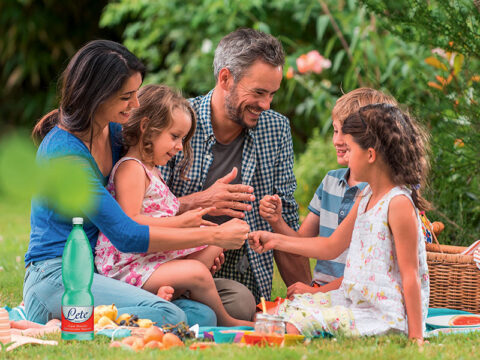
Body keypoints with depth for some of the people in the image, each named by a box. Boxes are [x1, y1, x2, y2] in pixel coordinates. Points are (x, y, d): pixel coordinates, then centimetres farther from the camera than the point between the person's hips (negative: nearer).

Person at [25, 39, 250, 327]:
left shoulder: (115, 130, 9)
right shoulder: (64, 152, -19)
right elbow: (126, 236, -20)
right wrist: (212, 236, -16)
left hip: (99, 273, 10)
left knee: (202, 316, -13)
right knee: (167, 316, -31)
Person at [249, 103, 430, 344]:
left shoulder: (399, 204, -17)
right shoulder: (366, 198, 13)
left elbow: (410, 275, -18)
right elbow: (332, 247, 23)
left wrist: (415, 337, -18)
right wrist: (276, 240, 21)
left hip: (384, 315, -10)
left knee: (299, 323, -22)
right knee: (290, 308, 5)